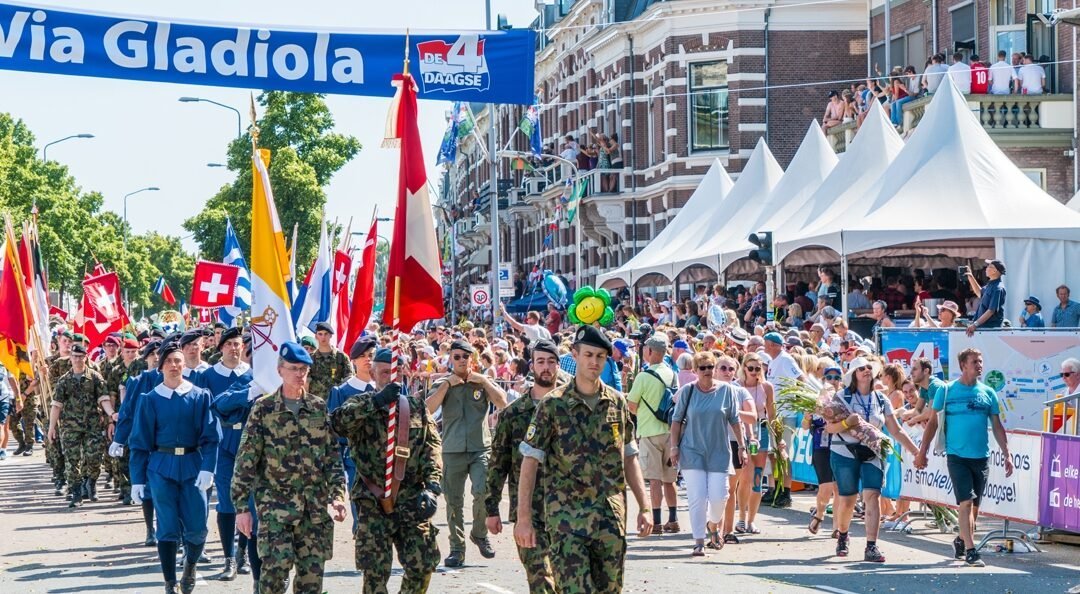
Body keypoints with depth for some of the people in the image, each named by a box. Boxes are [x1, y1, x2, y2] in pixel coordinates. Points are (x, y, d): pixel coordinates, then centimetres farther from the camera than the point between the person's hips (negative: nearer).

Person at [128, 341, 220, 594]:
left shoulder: (200, 396, 1)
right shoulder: (150, 400, 3)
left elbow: (211, 436, -2)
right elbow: (140, 442, 5)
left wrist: (207, 468, -14)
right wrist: (137, 479, 1)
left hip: (193, 466, 0)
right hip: (162, 467, 0)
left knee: (197, 528, -1)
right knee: (168, 528, -2)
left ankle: (190, 566, 29)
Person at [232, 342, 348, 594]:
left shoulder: (319, 407, 7)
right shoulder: (263, 408, -3)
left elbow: (333, 456, 9)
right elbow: (246, 461, -4)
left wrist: (338, 494, -2)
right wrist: (242, 506, -8)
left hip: (315, 505, 3)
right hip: (275, 504, -3)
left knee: (313, 571, 4)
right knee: (276, 567, -13)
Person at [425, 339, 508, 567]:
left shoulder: (482, 381, 9)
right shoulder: (443, 384, 9)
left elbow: (502, 403, -4)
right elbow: (429, 408, -8)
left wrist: (484, 381, -6)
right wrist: (448, 383, -9)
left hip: (481, 448, -1)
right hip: (452, 450, 1)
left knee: (483, 492, -18)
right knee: (454, 502, 2)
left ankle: (479, 533, 7)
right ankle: (457, 548, 12)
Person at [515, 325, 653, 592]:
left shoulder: (617, 403, 8)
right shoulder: (553, 405, -3)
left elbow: (629, 458, 15)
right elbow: (530, 461, -4)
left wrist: (644, 507, 9)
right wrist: (523, 518, -9)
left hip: (611, 516, 4)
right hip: (566, 516, -4)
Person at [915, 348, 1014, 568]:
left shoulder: (988, 393, 8)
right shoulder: (947, 391, 0)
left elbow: (997, 426, 12)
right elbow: (933, 422, 4)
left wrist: (1006, 454, 6)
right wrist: (922, 451, 1)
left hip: (981, 457, 4)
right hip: (957, 456, -4)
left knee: (974, 506, 10)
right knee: (966, 502, -13)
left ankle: (961, 541, 30)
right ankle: (970, 551, -13)